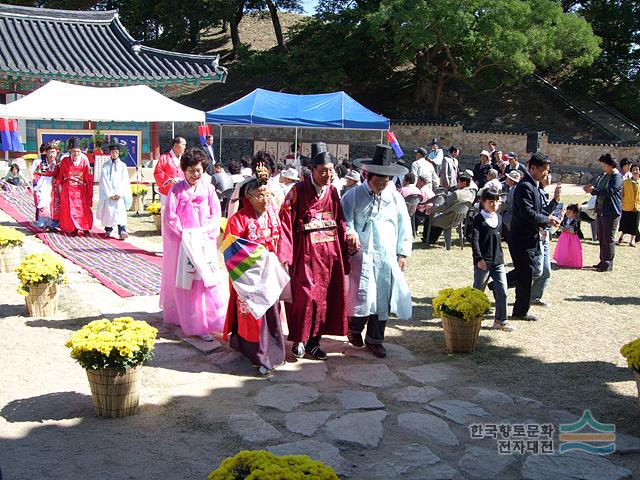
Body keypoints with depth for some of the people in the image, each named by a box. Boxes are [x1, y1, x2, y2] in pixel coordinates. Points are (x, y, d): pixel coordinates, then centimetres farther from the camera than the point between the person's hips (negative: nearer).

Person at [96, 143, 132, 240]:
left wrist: (119, 194, -9)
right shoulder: (105, 165, 6)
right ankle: (108, 230, 15)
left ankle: (122, 232, -20)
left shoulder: (122, 165, 8)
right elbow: (104, 180, 0)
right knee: (108, 211, 0)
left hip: (120, 193, 0)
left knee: (120, 211, -12)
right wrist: (110, 194, -9)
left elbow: (124, 181, 2)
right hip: (108, 193, 0)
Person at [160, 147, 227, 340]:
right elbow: (169, 215, -6)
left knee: (206, 280, -4)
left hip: (204, 241, 2)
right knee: (184, 282, 1)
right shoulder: (176, 190, -2)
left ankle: (208, 321, 0)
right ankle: (189, 322, 6)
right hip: (182, 242, -2)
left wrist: (202, 231, -10)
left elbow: (216, 215, 2)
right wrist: (183, 233, -12)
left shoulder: (209, 189, 5)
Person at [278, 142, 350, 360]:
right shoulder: (299, 190, -8)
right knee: (306, 295, -8)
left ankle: (314, 340, 19)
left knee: (325, 296, 7)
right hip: (307, 253, -5)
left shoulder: (332, 191, 8)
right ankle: (299, 339, 9)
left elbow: (340, 222, 11)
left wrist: (344, 252, 8)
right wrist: (284, 254, -18)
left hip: (330, 252, 5)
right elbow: (286, 221, -12)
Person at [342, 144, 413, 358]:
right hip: (362, 255, -3)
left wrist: (403, 253, 10)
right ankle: (354, 328, 19)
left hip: (388, 258, 4)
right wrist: (350, 232, -22)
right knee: (364, 296, -11)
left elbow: (404, 227, 14)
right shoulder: (354, 195, 0)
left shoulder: (395, 197, 9)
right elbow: (345, 220, -1)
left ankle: (375, 339, 22)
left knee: (383, 299, 6)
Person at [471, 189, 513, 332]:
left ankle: (501, 320, 8)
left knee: (502, 291, 0)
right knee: (478, 290, 6)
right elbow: (474, 240, -13)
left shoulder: (499, 218, 11)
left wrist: (500, 255, 21)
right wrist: (479, 258, -19)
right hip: (483, 262, -5)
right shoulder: (479, 219, -8)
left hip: (498, 261, 5)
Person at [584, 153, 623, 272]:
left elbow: (609, 191, -25)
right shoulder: (603, 175, 13)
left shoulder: (617, 177, -13)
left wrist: (593, 191, -24)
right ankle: (603, 261, 24)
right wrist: (590, 188, -2)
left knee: (608, 239, -3)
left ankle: (608, 264, 3)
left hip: (611, 213, -9)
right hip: (601, 211, 9)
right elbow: (597, 187, 20)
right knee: (601, 238, 14)